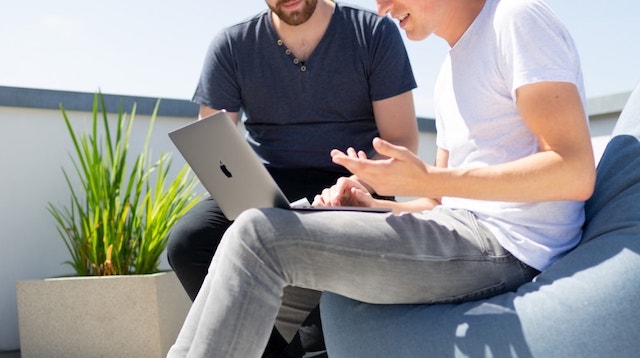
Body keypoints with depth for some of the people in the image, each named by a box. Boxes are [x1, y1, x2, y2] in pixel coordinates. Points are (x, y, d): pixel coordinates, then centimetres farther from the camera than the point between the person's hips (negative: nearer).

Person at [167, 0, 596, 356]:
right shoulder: (452, 72, 22)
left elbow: (576, 172, -16)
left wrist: (427, 181, -20)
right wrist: (373, 206, 3)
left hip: (503, 245, -9)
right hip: (460, 233, 9)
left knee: (259, 238, -18)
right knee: (254, 237, 7)